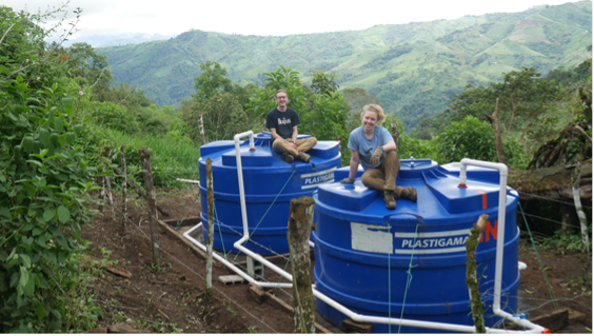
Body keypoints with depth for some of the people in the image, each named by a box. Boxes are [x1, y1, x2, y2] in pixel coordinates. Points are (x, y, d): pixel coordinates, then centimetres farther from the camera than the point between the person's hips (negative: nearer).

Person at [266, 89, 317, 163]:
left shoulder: (293, 113, 12)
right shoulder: (271, 115, 1)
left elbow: (295, 130, 9)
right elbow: (274, 133, -4)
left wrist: (293, 142, -12)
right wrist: (287, 143, -17)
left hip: (292, 141, 5)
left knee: (313, 140, -18)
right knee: (277, 143, -42)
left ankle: (288, 154, -35)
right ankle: (300, 154, -33)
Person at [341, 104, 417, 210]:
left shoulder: (382, 131, -10)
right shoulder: (355, 135, -10)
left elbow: (392, 145, -31)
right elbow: (355, 159, -3)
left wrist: (380, 149, -51)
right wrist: (351, 179, 1)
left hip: (388, 166, 0)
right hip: (373, 170, 0)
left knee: (392, 152, -33)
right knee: (365, 178, -36)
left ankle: (389, 192, -39)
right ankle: (401, 191, -38)